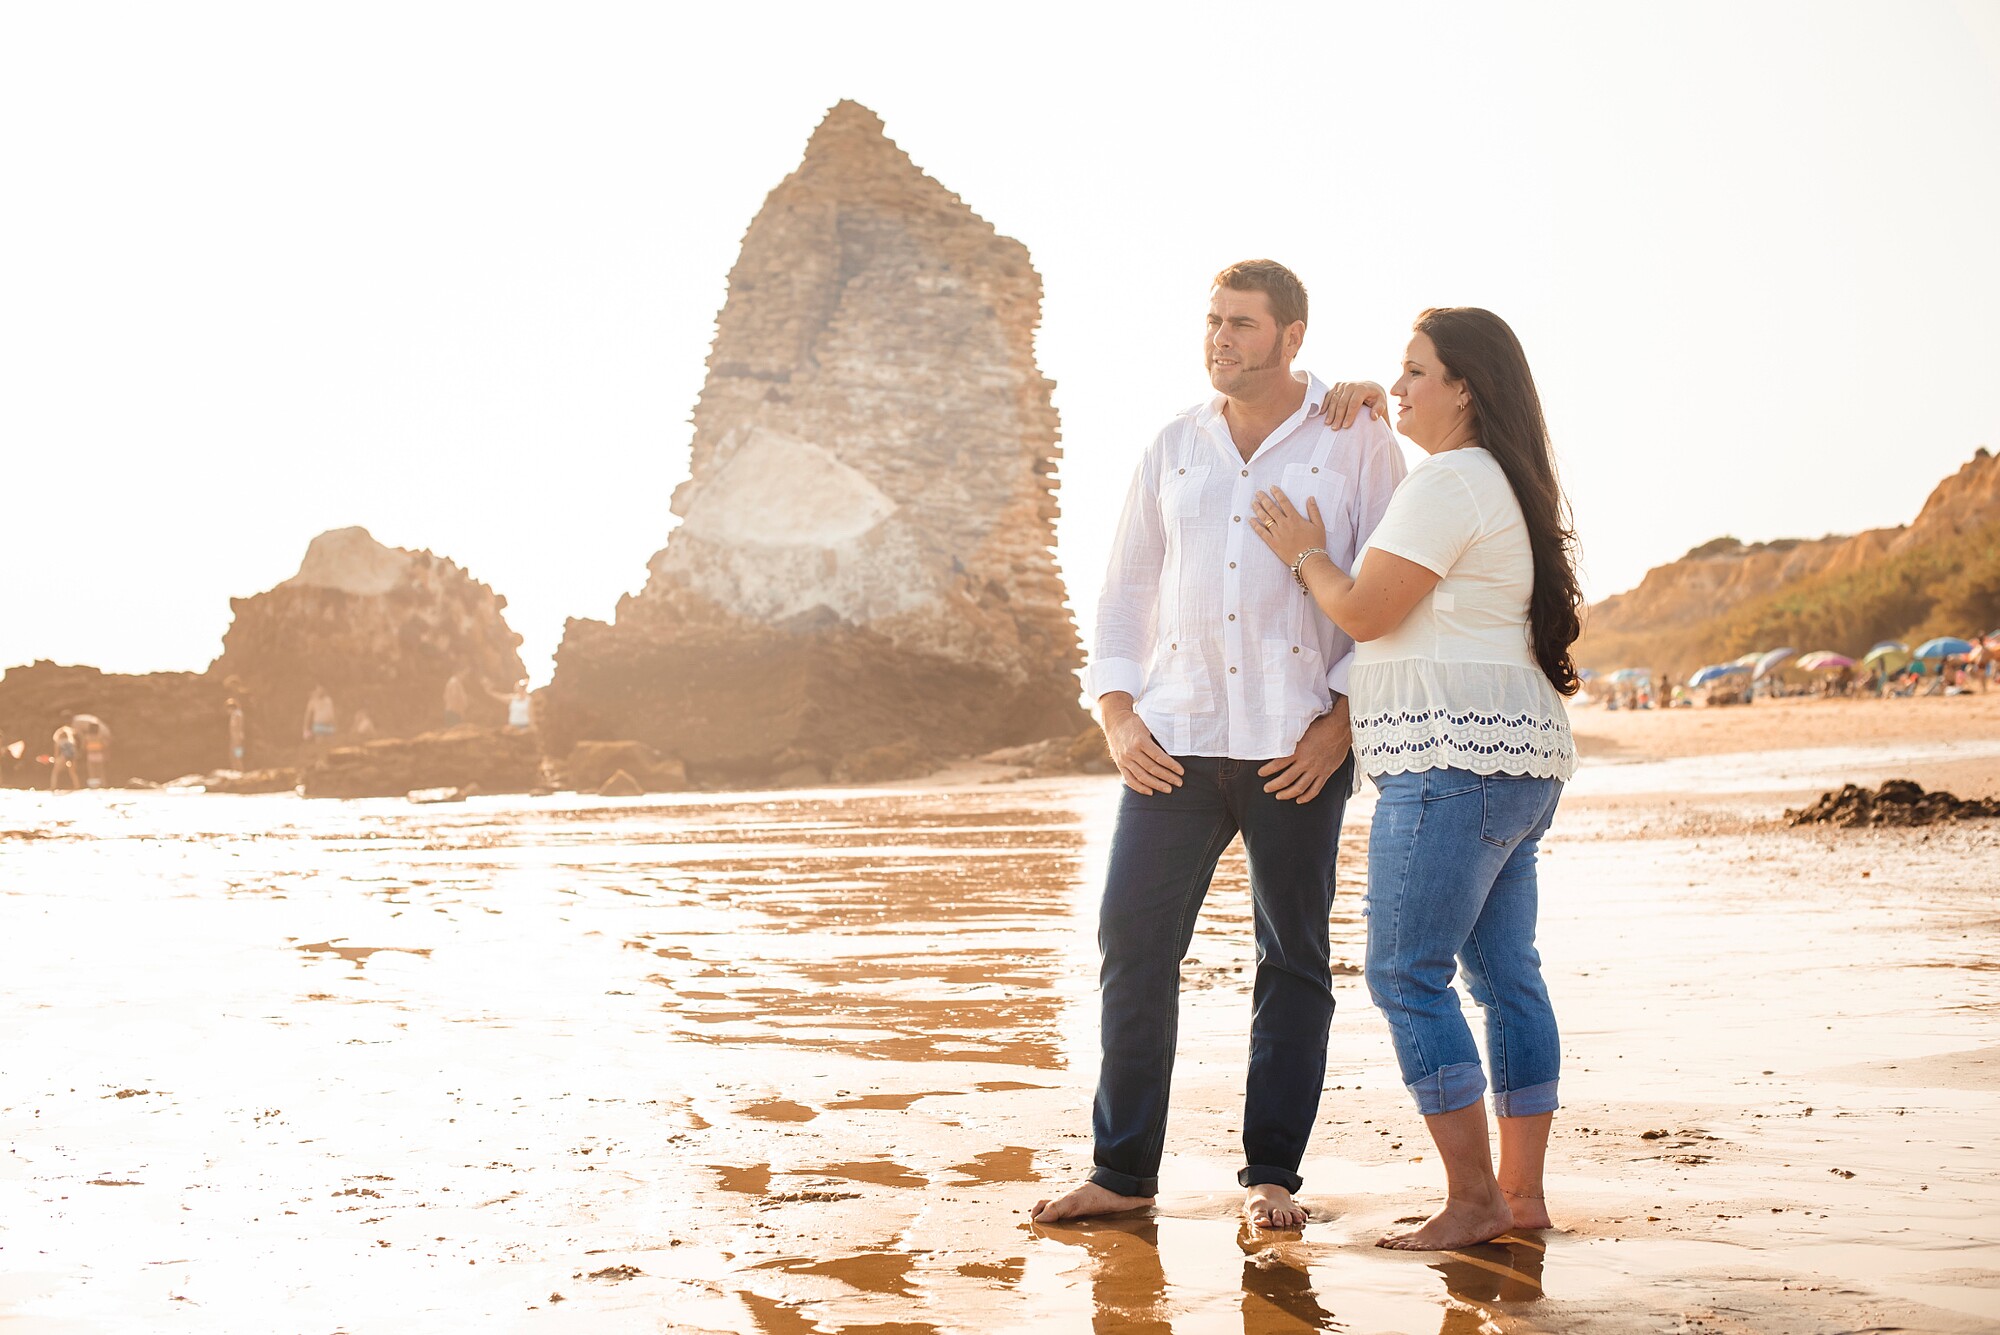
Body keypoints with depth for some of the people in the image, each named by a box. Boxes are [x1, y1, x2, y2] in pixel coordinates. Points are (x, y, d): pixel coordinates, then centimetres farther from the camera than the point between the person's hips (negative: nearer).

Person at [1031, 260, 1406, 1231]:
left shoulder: (1356, 444, 2)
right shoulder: (1172, 449, 12)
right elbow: (1126, 587, 15)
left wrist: (1343, 719, -9)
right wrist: (1115, 713, 2)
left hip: (1297, 745, -3)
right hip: (1175, 738, 3)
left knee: (1294, 958, 4)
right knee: (1133, 942, -1)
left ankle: (1270, 1175, 15)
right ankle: (1123, 1171, 10)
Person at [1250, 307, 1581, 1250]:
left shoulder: (1446, 482, -12)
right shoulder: (1508, 484, 20)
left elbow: (1366, 612, -12)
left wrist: (1306, 554, 5)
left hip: (1456, 756, -11)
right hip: (1520, 758, 11)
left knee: (1406, 975, -8)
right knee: (1506, 973, 10)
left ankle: (1472, 1198, -7)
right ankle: (1522, 1192, 13)